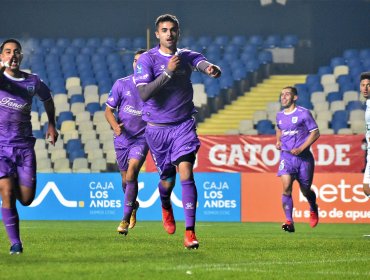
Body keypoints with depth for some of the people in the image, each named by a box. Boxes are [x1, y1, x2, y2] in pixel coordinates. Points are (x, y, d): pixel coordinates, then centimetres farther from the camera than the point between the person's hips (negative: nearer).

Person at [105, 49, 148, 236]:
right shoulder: (121, 84, -3)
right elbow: (109, 110, -1)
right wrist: (115, 126, -20)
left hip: (142, 139, -2)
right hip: (122, 138, 2)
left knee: (131, 174, -20)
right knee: (126, 179, 11)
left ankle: (126, 219, -14)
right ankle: (133, 205, 43)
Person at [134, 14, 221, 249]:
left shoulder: (187, 56, 3)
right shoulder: (147, 59, -6)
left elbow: (203, 63, -19)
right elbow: (144, 93, -18)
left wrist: (213, 69, -44)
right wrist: (168, 72, -26)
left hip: (184, 125, 1)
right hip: (157, 128, -1)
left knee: (186, 172, -16)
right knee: (168, 179, 9)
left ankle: (190, 232, -18)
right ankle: (166, 207, 47)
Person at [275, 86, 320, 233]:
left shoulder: (304, 113, -6)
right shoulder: (280, 115, 10)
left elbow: (315, 132, -6)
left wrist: (301, 149, -15)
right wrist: (278, 141, 10)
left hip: (303, 157, -3)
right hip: (286, 156, 3)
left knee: (305, 190, 8)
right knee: (286, 186, -17)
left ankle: (313, 209, 43)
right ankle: (289, 222, -18)